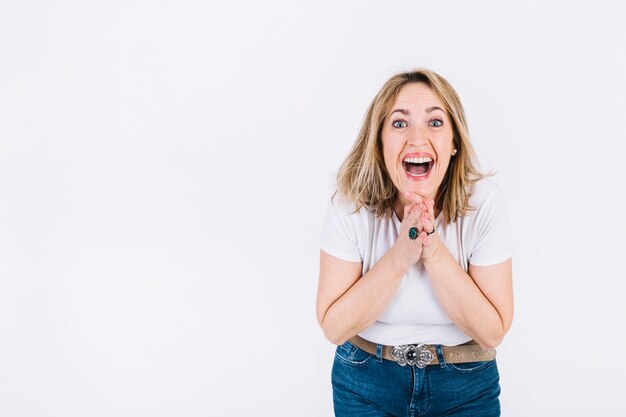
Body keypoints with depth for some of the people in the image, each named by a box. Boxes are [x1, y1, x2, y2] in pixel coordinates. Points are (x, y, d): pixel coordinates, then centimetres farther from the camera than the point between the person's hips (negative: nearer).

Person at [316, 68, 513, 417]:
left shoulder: (484, 202, -18)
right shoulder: (351, 205, -17)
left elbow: (492, 332, -16)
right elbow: (334, 327, -16)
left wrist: (434, 251, -28)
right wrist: (400, 256, -28)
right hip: (365, 384, 1)